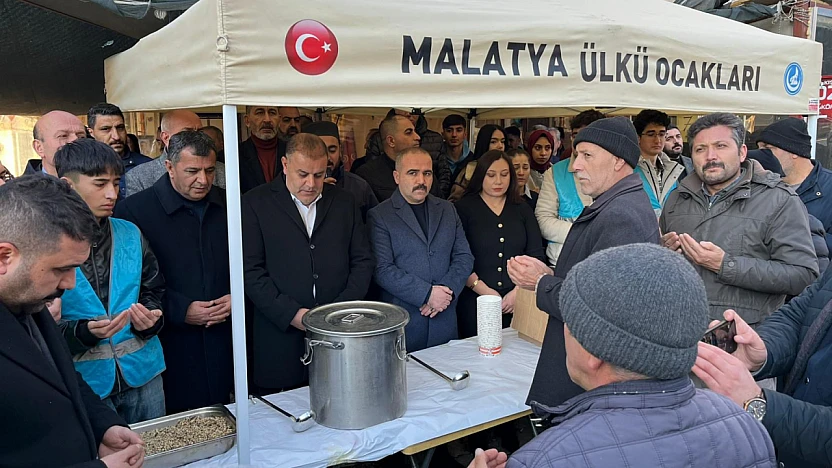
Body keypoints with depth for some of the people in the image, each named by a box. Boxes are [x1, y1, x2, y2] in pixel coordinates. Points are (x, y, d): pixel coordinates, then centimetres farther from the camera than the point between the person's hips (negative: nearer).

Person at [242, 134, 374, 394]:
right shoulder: (255, 203, 0)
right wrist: (293, 314, -13)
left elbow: (363, 261, 9)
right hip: (280, 341, -2)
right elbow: (250, 270, -6)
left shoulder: (344, 202, 10)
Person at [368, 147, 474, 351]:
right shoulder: (379, 216, -4)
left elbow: (464, 257, 8)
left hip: (444, 321, 4)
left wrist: (448, 290, -10)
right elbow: (382, 270, -12)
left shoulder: (448, 210, 11)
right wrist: (427, 293, -17)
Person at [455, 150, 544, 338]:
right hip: (475, 301, -3)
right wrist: (484, 291, -15)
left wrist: (519, 291, -8)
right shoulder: (464, 208, 0)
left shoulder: (522, 210, 11)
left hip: (518, 302, 3)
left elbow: (536, 256, 4)